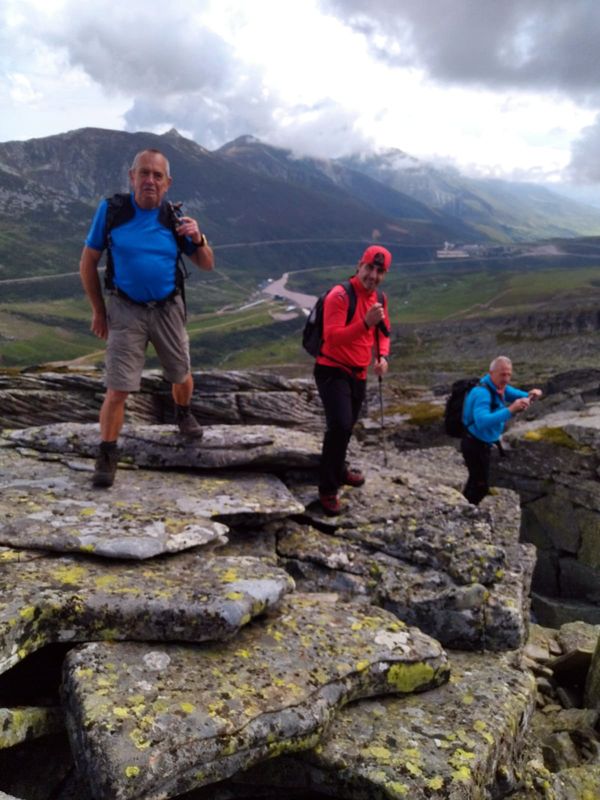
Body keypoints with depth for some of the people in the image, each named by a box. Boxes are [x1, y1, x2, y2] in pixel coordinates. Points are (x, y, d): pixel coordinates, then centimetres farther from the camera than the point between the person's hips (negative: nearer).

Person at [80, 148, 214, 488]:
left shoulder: (175, 217, -4)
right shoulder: (111, 209, -8)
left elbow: (207, 264, 3)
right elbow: (88, 262, 1)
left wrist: (198, 239, -18)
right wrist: (98, 310, 2)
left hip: (168, 309, 2)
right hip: (125, 310, -2)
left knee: (181, 375, 17)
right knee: (117, 389, -6)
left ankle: (184, 414, 49)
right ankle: (107, 457, 9)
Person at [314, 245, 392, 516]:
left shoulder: (379, 298, 7)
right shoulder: (339, 296, -19)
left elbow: (383, 333, 18)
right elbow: (332, 337, -28)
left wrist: (382, 356, -2)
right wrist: (365, 322, -38)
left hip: (358, 373, 8)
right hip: (332, 371, -8)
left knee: (347, 426, 20)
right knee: (340, 425, -21)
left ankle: (339, 470, 43)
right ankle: (328, 489, -7)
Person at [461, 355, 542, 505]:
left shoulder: (498, 385, -1)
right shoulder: (482, 392, -30)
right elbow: (482, 421, -44)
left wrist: (530, 396, -16)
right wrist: (510, 411, -53)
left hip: (482, 443, 10)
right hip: (475, 444, -10)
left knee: (476, 480, 26)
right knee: (481, 486, -1)